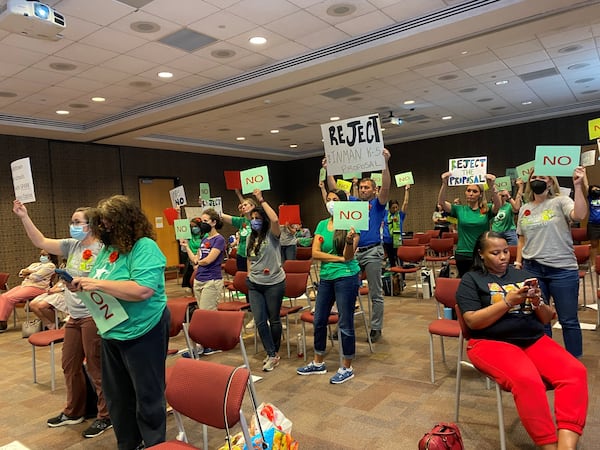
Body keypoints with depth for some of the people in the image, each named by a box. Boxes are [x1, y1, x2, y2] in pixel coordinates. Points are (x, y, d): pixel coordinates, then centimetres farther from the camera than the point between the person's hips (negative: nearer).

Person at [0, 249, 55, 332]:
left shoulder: (50, 265, -2)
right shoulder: (35, 264, 26)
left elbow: (36, 277, -13)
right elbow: (21, 272, 17)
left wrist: (27, 275, 5)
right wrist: (31, 271, -2)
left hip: (36, 287, -9)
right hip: (24, 285, 9)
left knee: (10, 298, -22)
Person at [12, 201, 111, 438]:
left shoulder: (101, 250, -16)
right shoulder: (72, 245, 7)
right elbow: (41, 242, 10)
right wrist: (24, 217, 4)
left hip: (93, 316, -8)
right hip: (73, 316, 9)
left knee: (96, 367, 3)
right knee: (70, 364, 20)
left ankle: (106, 416, 19)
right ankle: (73, 411, 39)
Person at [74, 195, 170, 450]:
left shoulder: (145, 248, -17)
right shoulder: (108, 248, 7)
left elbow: (142, 290, -30)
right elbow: (99, 288, 18)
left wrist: (98, 284, -25)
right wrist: (83, 284, -4)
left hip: (142, 333, -8)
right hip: (111, 333, 9)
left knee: (147, 396, 7)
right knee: (116, 396, 21)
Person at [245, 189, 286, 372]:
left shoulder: (272, 234, -9)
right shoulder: (250, 238, 9)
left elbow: (275, 219, -30)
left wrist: (261, 200, -25)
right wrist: (250, 275, 13)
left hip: (274, 283, -5)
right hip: (254, 285, 5)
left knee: (273, 319, 8)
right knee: (260, 321, 1)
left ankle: (275, 352, 27)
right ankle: (271, 355, 12)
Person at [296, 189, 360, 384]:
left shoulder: (350, 225, -6)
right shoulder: (322, 225, 7)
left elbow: (348, 257, -12)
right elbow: (315, 253, -2)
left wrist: (349, 240, -31)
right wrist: (338, 258, -11)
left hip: (346, 277, -6)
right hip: (326, 277, 6)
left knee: (345, 323, 3)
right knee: (319, 320, 14)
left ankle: (347, 368, 20)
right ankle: (318, 363, 31)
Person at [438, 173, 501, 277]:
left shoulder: (487, 210, 0)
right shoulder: (459, 209, 2)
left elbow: (498, 205, -21)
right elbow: (441, 202, -12)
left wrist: (492, 186, -38)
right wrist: (444, 184, -29)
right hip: (463, 256, 1)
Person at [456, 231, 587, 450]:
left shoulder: (523, 275, 17)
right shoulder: (471, 280, 4)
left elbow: (547, 319, 17)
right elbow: (473, 321, -8)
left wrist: (538, 302, -6)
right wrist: (508, 301, -14)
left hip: (534, 340, 5)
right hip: (492, 342, -5)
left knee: (575, 371, -23)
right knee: (527, 380, -33)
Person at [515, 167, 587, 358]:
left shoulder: (560, 201, -3)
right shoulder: (524, 209, 10)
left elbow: (580, 215, -24)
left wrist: (577, 186, -27)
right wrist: (517, 263, 10)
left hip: (563, 269, -4)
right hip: (532, 269, 4)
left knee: (568, 320, 6)